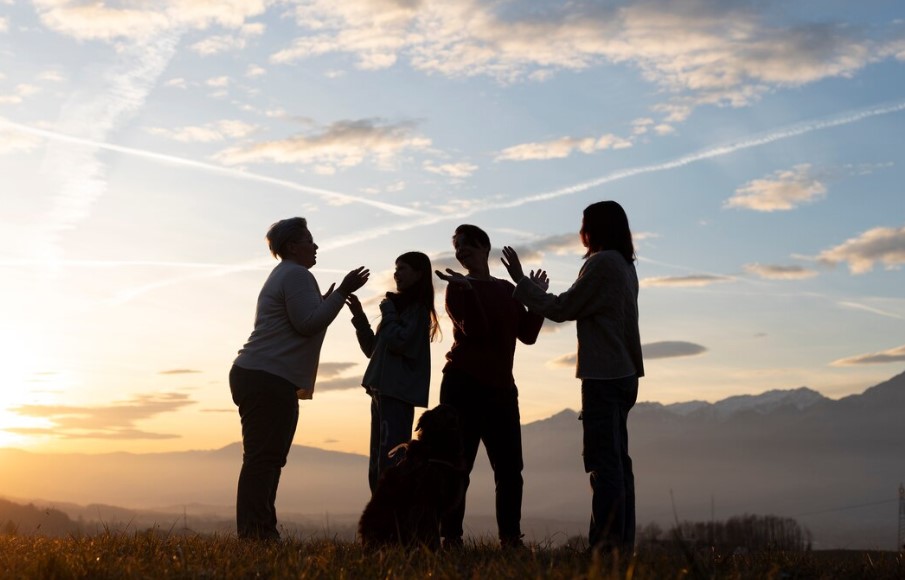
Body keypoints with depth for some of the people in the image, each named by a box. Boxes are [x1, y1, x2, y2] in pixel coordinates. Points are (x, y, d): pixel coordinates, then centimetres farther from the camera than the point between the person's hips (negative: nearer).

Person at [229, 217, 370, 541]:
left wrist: (325, 302, 33)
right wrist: (342, 292, -11)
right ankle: (255, 533, -17)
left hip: (256, 377, 11)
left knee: (265, 458, 9)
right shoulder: (297, 275, -6)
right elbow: (308, 325, -15)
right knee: (263, 458, -14)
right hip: (269, 380, -11)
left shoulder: (283, 276, 28)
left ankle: (259, 532, 10)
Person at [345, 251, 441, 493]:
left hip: (398, 393, -10)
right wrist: (359, 317, 10)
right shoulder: (399, 307, 22)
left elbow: (398, 342, -19)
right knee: (378, 467, 9)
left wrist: (387, 312, -5)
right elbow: (372, 349, 21)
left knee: (391, 464, -18)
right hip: (383, 391, 10)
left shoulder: (418, 309, -4)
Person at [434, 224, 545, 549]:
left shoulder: (507, 290, 17)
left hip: (501, 387, 5)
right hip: (464, 384, -5)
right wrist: (466, 287, -21)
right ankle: (450, 538, -4)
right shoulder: (458, 287, 1)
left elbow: (528, 334, 8)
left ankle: (510, 539, 8)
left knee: (509, 466, 2)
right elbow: (475, 330, -14)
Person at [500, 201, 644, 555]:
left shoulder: (602, 263, -11)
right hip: (623, 375, 10)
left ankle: (605, 544, -10)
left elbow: (563, 309, -9)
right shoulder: (625, 266, 17)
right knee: (617, 461, 11)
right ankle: (622, 542, 13)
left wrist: (522, 282, 0)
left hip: (603, 377, -10)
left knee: (604, 462, -10)